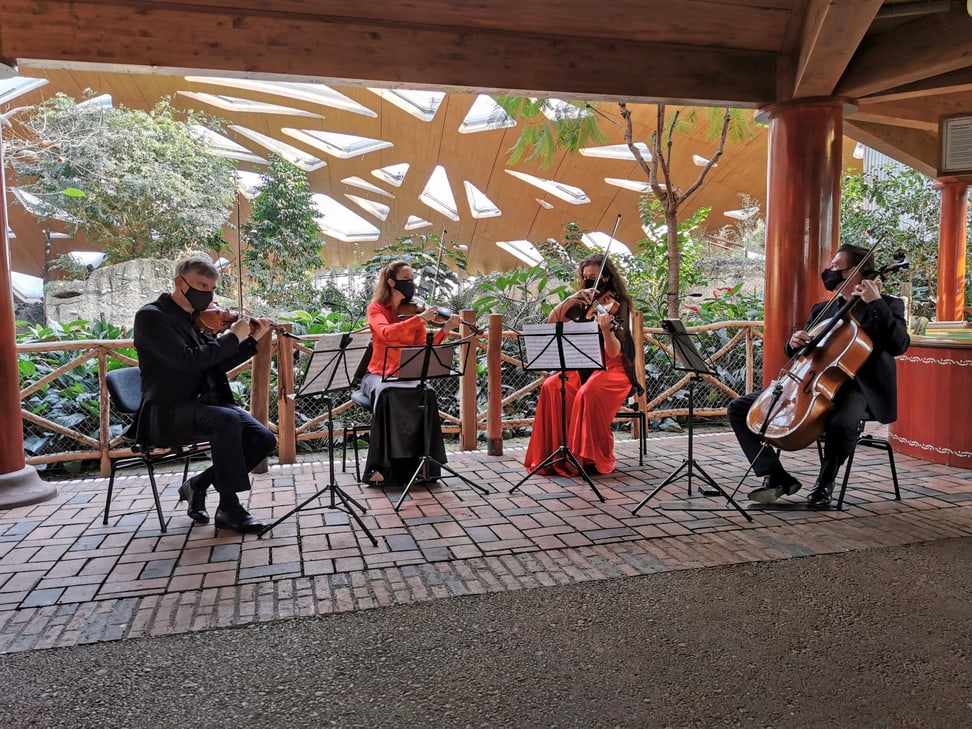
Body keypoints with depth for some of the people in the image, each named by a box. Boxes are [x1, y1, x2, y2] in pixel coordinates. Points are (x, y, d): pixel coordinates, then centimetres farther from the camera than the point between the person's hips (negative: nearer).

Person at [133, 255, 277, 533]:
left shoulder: (196, 319, 15)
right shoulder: (151, 316, -9)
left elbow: (220, 362, 17)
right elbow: (188, 359, -22)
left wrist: (252, 339, 5)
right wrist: (233, 336, -14)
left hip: (203, 404, 8)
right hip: (167, 412, -8)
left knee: (264, 439, -11)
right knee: (227, 420, -36)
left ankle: (198, 484, 6)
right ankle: (229, 508, -23)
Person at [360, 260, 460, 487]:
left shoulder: (414, 311, 10)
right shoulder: (376, 308, 1)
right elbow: (386, 333, -23)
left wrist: (445, 330, -15)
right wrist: (421, 318, -26)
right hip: (379, 374, -2)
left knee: (427, 393, -30)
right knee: (388, 394, -36)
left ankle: (422, 460, -22)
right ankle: (380, 467, -30)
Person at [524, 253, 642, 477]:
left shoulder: (619, 306, -8)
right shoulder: (584, 304, 9)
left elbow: (613, 353, -18)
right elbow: (552, 321, 1)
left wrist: (606, 329, -38)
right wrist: (571, 299, -11)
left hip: (614, 370, -5)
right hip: (584, 368, 5)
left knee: (589, 393, -35)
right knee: (551, 387, -22)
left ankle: (596, 459, -21)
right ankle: (557, 453, -15)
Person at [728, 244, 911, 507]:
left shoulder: (888, 305, 3)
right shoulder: (821, 310, 18)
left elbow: (899, 345, -16)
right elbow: (799, 356, 21)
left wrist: (877, 304, -20)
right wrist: (794, 344, -2)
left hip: (853, 388, -6)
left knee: (841, 423, -41)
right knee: (739, 408, -7)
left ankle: (825, 482, -11)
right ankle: (776, 477, -4)